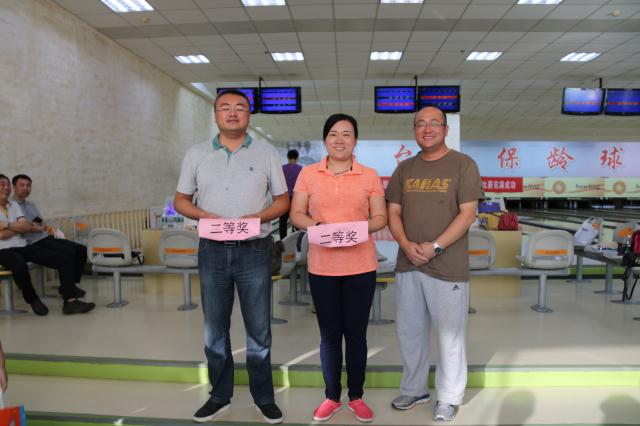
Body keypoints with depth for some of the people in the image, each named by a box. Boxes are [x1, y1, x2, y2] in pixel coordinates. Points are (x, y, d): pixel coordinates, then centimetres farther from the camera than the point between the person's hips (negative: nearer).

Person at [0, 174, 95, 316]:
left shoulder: (14, 205, 16)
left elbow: (27, 227, 3)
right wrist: (19, 227, 0)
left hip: (24, 247, 6)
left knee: (64, 260, -14)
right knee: (20, 267, -41)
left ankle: (70, 301, -21)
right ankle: (33, 300, -14)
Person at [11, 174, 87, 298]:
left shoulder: (31, 205, 23)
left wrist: (39, 228, -5)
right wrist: (32, 227, -11)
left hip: (46, 237, 8)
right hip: (34, 243, -8)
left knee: (82, 249, -6)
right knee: (69, 252, -26)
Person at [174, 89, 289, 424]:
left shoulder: (266, 153, 2)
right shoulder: (196, 154, 6)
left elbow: (282, 201, 4)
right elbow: (180, 200, 9)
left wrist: (257, 216, -15)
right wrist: (202, 215, -12)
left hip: (254, 251, -2)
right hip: (212, 250, 2)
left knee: (259, 329, 7)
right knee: (214, 328, 13)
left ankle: (264, 397, 24)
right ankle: (219, 396, 30)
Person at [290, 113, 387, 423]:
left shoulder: (370, 176, 2)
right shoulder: (308, 174, 3)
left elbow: (380, 218, 3)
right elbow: (296, 214, 3)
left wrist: (359, 227, -18)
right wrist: (317, 226, -16)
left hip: (360, 267, 0)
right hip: (322, 267, 1)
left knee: (356, 333, 10)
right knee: (329, 333, 11)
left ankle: (356, 397, 29)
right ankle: (332, 397, 29)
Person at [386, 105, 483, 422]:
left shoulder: (463, 165, -3)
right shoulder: (404, 169, 10)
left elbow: (467, 214, -10)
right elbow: (393, 212, 7)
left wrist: (435, 247, -17)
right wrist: (406, 245, -11)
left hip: (447, 266, -4)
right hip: (407, 264, 5)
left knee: (449, 334, 7)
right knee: (409, 331, 14)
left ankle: (449, 398, 26)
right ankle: (414, 389, 34)